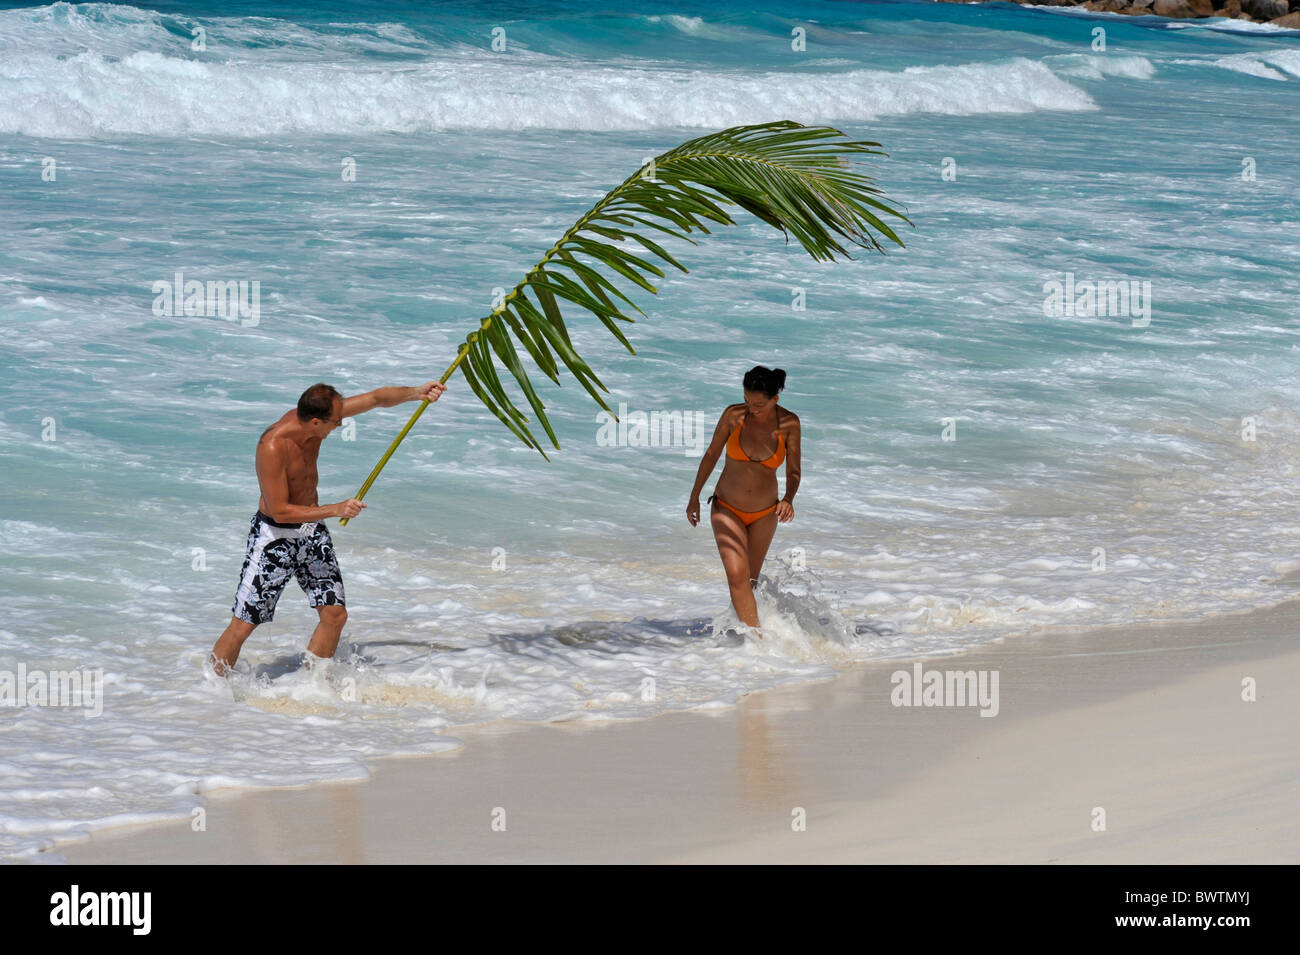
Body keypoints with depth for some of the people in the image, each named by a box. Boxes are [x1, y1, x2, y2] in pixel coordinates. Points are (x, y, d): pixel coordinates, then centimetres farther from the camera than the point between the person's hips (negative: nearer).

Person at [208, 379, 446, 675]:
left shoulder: (314, 415, -9)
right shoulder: (273, 446, -30)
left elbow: (376, 399, -1)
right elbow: (280, 511, -27)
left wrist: (416, 393, -16)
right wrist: (335, 510, -28)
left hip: (312, 529, 7)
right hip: (274, 536, -7)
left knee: (335, 614, 3)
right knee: (242, 625, -4)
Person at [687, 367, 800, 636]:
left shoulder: (789, 423, -12)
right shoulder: (734, 415, -14)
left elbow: (793, 470, -9)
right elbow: (711, 455, -1)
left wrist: (788, 499, -30)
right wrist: (694, 497, 6)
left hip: (765, 514, 2)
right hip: (727, 509, -2)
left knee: (751, 580, 12)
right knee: (737, 575, -19)